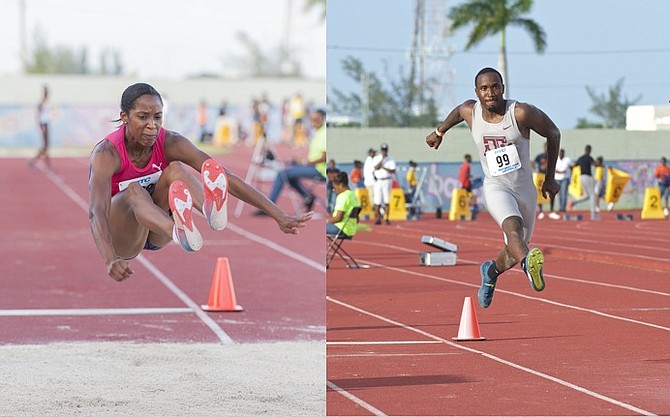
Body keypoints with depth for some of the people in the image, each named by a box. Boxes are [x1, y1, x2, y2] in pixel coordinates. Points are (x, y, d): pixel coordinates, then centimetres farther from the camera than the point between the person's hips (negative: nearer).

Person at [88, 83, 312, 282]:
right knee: (134, 191, -36)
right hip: (120, 238, -4)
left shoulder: (169, 143, -15)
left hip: (156, 235, 4)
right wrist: (110, 261, -60)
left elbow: (226, 176, -20)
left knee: (176, 169, -24)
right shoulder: (107, 153, -25)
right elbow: (96, 212, -40)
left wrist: (279, 215, -27)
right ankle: (179, 233, -67)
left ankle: (211, 208, -57)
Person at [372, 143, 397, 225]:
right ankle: (377, 218, -1)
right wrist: (382, 159, -14)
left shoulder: (391, 159, 3)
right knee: (377, 201, -4)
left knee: (387, 201, -2)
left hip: (387, 181, -1)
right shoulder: (376, 158, 8)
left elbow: (393, 171, -5)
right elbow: (376, 167, -9)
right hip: (377, 181, 1)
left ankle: (387, 218, 1)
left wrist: (384, 168, -15)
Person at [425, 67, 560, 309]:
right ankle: (528, 262, -62)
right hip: (495, 187, -1)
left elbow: (553, 133, -3)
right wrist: (440, 131, 38)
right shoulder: (470, 112, -5)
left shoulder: (521, 113, -16)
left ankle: (491, 271, 47)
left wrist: (550, 177, 2)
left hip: (525, 189, 1)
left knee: (513, 253, 15)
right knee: (512, 225, -34)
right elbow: (458, 111, 21)